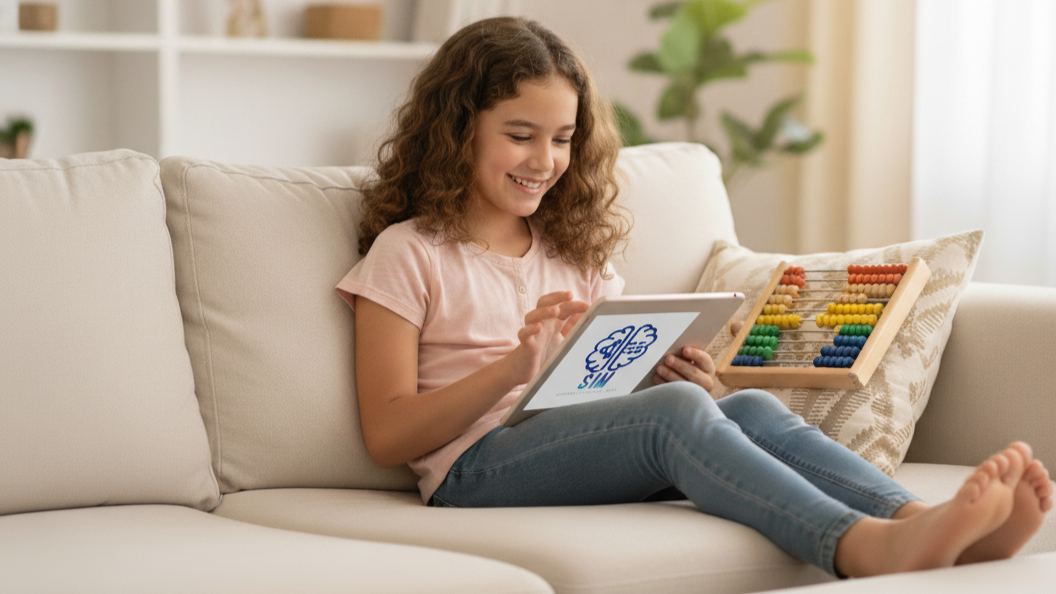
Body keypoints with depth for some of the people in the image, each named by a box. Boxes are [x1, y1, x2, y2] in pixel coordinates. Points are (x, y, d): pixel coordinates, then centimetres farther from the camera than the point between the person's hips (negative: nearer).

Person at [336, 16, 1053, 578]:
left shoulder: (576, 253, 25)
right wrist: (513, 367, -17)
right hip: (477, 468, -6)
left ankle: (925, 522, -47)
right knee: (676, 410, -32)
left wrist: (672, 378, -2)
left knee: (750, 406, -23)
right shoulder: (408, 254, 7)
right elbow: (387, 436, -3)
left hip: (585, 447, 6)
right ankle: (869, 547, -54)